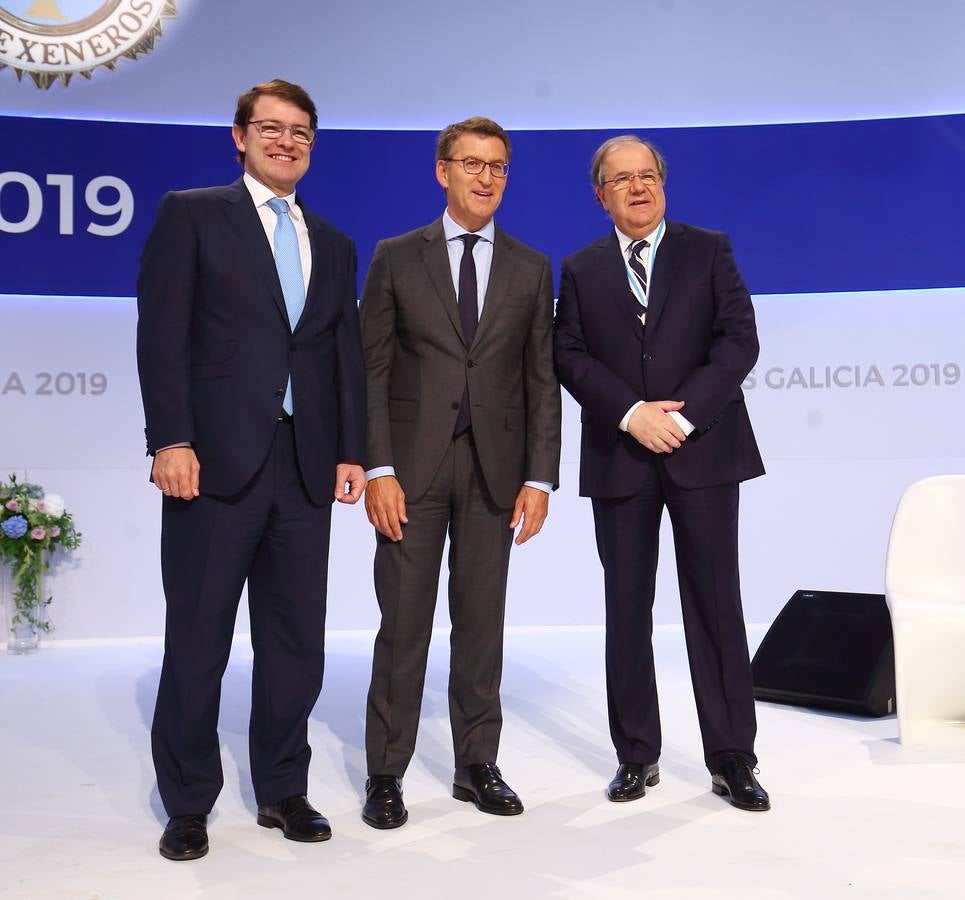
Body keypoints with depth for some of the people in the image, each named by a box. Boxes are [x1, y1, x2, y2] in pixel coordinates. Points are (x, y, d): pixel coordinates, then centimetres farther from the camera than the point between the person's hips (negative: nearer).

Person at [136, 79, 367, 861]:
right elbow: (162, 334, -5)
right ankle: (188, 803, 19)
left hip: (306, 466, 5)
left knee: (296, 641, 9)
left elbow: (347, 357, 15)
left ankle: (283, 789, 24)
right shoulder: (190, 214, 4)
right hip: (215, 460, -4)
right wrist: (171, 440, -14)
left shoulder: (334, 245, 19)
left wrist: (351, 451, 5)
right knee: (197, 640, 5)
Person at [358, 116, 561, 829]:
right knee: (404, 622, 3)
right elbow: (372, 369, 0)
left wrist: (540, 477, -1)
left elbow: (542, 380, 7)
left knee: (482, 622, 9)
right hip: (414, 464, -2)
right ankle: (387, 772, 15)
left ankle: (477, 764, 22)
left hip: (495, 469, 2)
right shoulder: (396, 257, 4)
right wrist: (378, 468, -10)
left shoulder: (531, 268, 10)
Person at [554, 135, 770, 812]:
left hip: (703, 451, -1)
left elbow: (740, 340, -2)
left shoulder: (709, 251, 8)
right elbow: (571, 356, 1)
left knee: (716, 605, 2)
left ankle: (732, 759, 13)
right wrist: (632, 415, -13)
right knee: (627, 611, 7)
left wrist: (683, 414, -13)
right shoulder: (581, 271, 11)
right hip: (620, 462, 2)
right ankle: (637, 755, 19)